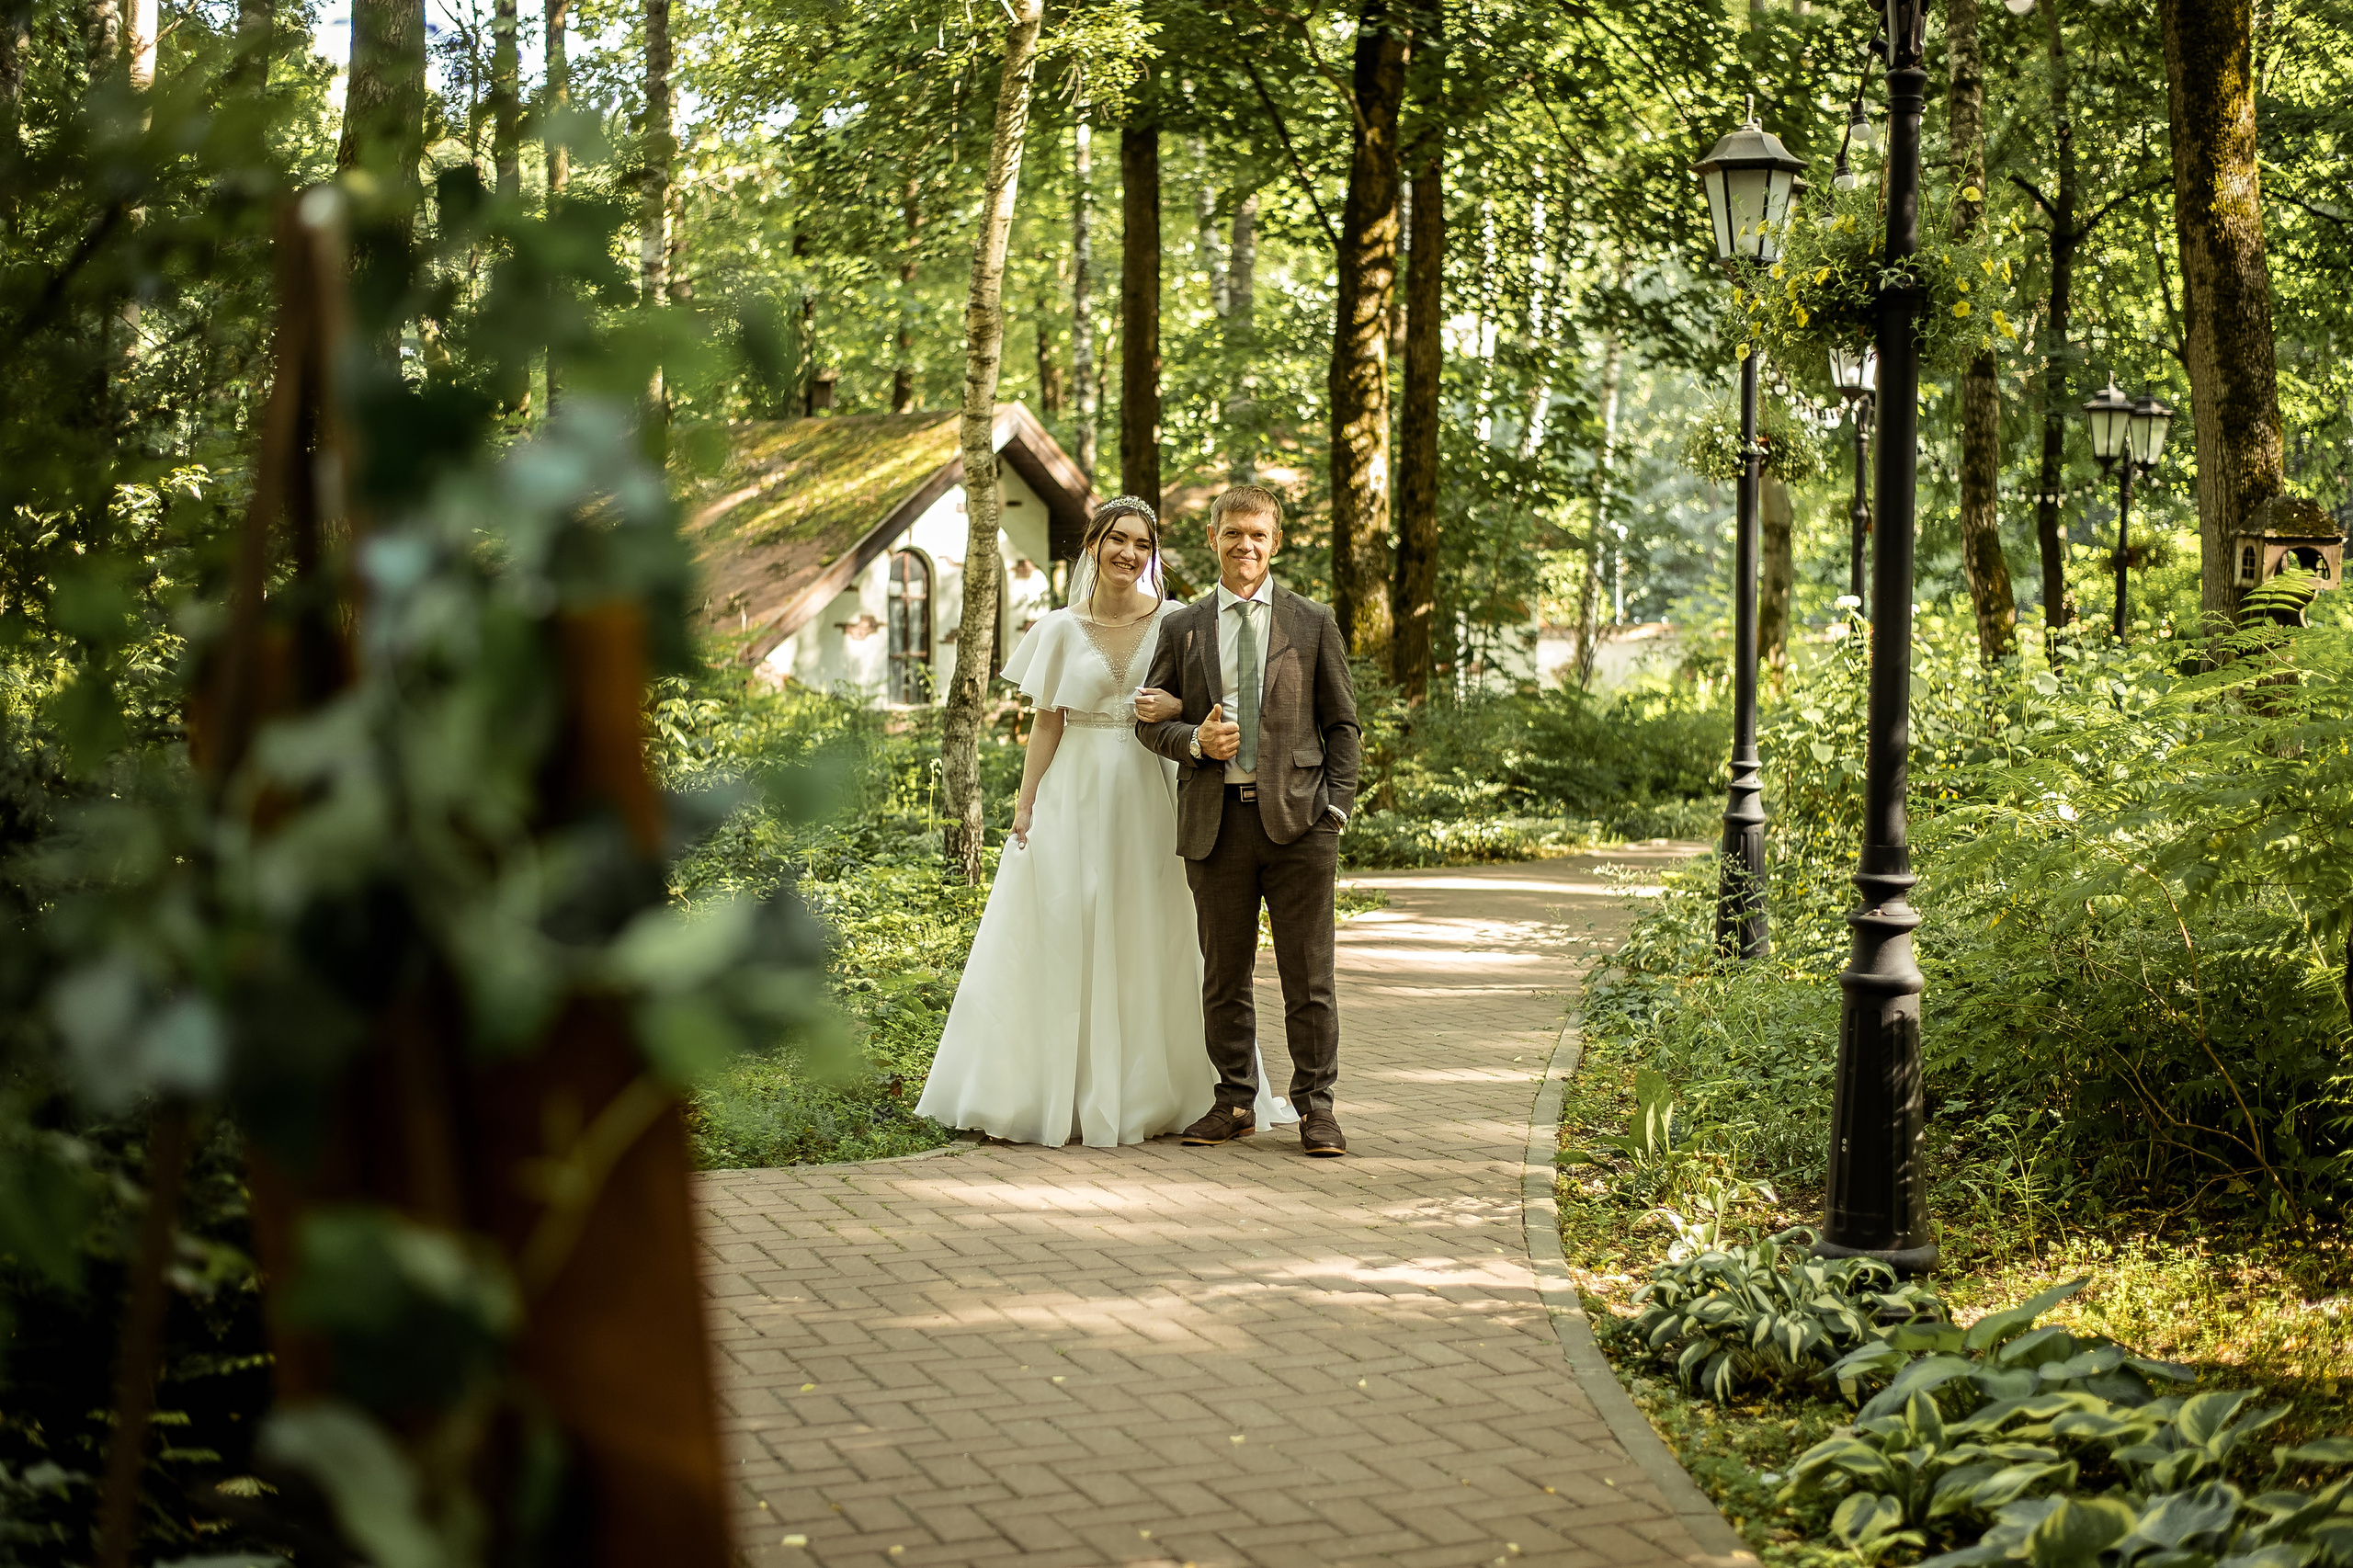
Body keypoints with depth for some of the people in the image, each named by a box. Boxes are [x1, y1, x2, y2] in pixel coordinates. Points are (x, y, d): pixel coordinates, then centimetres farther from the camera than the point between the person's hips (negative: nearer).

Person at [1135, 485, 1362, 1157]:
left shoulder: (1313, 623, 8)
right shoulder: (1182, 628, 11)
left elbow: (1341, 724, 8)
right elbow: (1150, 719, 12)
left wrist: (1337, 806, -2)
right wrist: (1195, 741, -9)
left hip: (1297, 821, -1)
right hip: (1217, 823, 2)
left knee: (1309, 975, 0)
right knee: (1225, 975, 7)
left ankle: (1316, 1106, 9)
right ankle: (1235, 1103, 18)